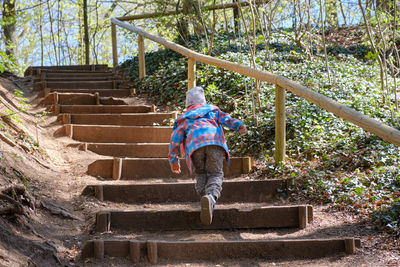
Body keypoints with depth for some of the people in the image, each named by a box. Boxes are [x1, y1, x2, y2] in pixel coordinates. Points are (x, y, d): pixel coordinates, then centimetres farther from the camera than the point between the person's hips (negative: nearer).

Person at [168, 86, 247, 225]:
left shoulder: (183, 118, 33)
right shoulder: (212, 109, 34)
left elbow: (176, 138, 23)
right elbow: (225, 118, 15)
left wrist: (173, 160, 28)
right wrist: (239, 125, -3)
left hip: (195, 144, 0)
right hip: (215, 141, 0)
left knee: (200, 174, 17)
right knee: (216, 174, 0)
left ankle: (204, 194, -12)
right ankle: (211, 196, -31)